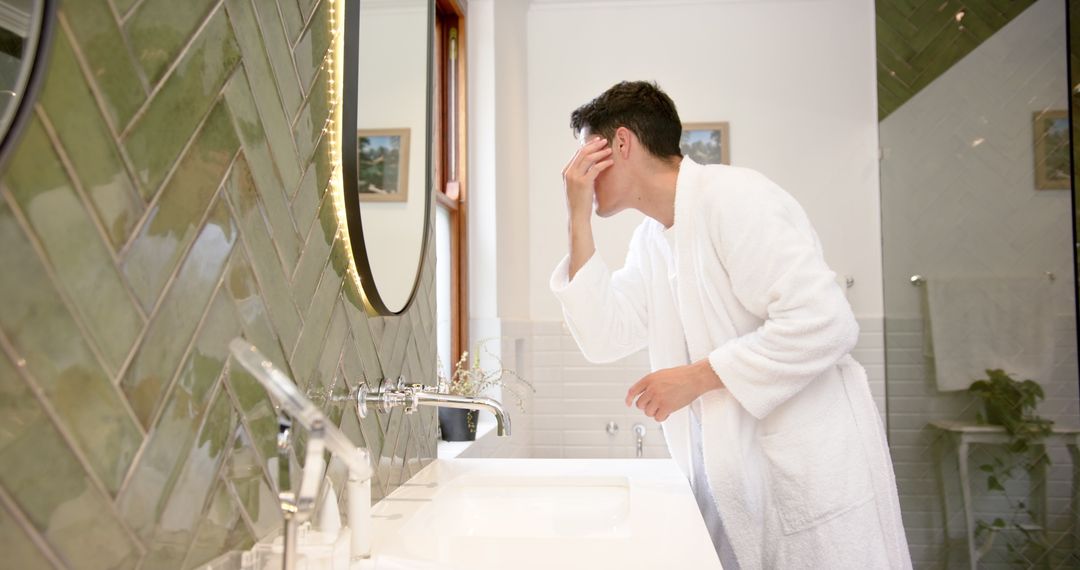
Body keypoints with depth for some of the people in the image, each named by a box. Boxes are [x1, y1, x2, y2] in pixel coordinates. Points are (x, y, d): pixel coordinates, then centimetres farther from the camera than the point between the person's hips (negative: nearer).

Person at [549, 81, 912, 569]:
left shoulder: (733, 196, -15)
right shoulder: (650, 239, 10)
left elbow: (825, 322, -22)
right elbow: (603, 340, 2)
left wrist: (696, 377, -17)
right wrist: (579, 220, -1)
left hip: (809, 470, -7)